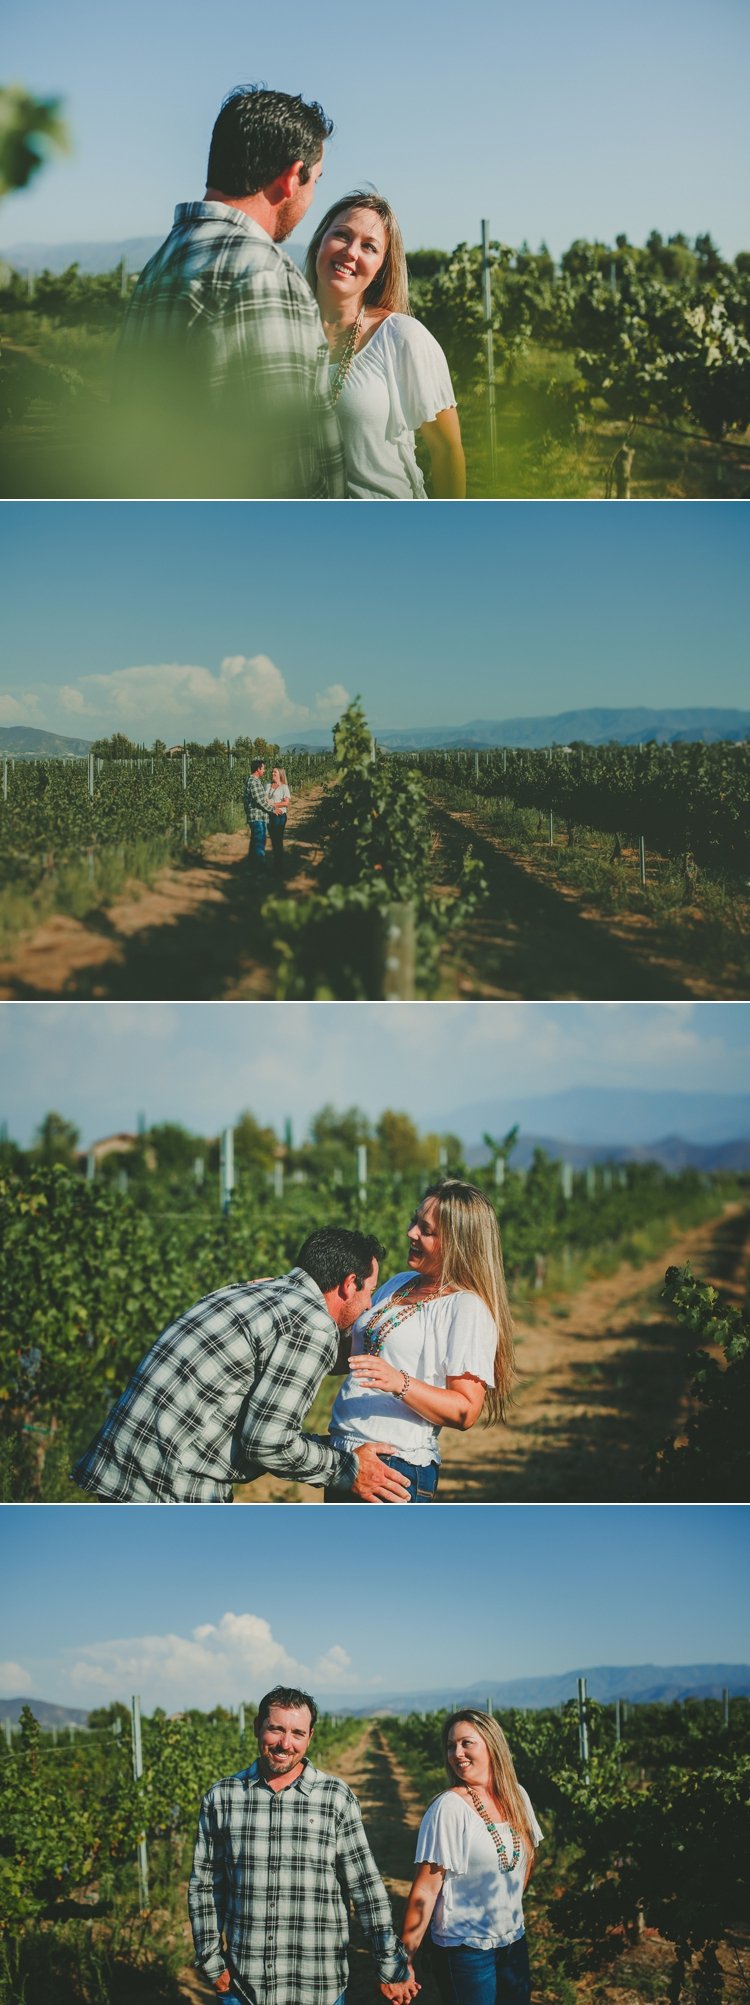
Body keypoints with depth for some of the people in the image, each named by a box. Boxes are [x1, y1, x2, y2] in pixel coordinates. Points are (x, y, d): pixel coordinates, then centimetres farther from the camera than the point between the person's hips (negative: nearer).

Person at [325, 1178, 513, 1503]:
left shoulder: (467, 1309, -11)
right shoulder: (399, 1284, 14)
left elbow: (465, 1411, -18)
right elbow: (349, 1356, 22)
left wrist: (399, 1383, -29)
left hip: (398, 1470, -8)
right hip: (342, 1454, 8)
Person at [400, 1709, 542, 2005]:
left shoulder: (517, 1796, 1)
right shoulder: (448, 1808, -16)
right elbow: (426, 1889, -17)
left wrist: (509, 1906, 14)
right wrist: (404, 1961, -17)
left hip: (514, 1942, 6)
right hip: (464, 1949, -6)